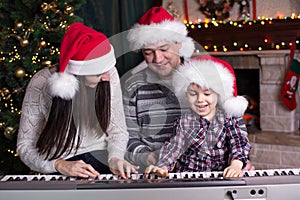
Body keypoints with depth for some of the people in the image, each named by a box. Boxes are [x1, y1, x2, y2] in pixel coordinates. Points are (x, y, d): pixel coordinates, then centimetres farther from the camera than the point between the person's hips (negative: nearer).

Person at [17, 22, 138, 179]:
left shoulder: (109, 75, -6)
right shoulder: (41, 84, -15)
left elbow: (118, 130, 2)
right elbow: (25, 146, -9)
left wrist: (115, 157, -18)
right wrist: (59, 165, -25)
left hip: (99, 158, 2)